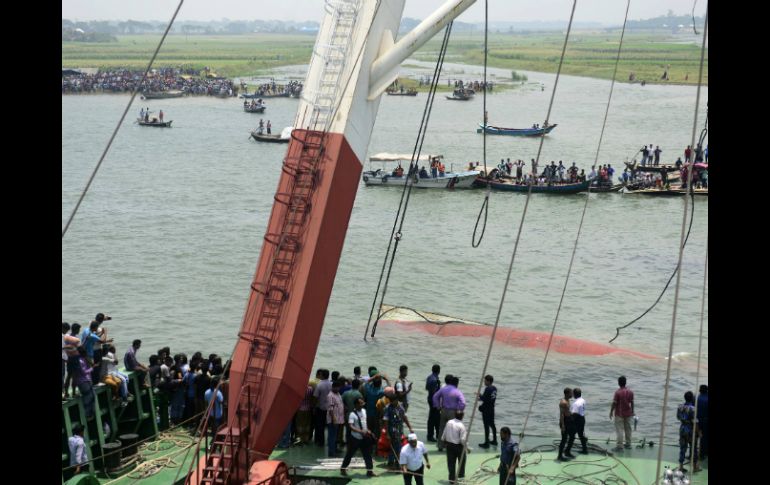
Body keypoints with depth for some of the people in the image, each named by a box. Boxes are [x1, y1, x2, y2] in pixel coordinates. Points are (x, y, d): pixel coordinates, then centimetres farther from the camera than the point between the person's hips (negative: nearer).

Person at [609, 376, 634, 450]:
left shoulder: (618, 392, -18)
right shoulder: (630, 392, -3)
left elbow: (614, 403, -14)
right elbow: (632, 402, 5)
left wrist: (611, 412, -2)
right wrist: (632, 411, 18)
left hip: (619, 414, -5)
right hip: (628, 413, 5)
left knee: (619, 430, -1)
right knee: (628, 428, 16)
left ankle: (620, 446, -3)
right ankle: (628, 444, 26)